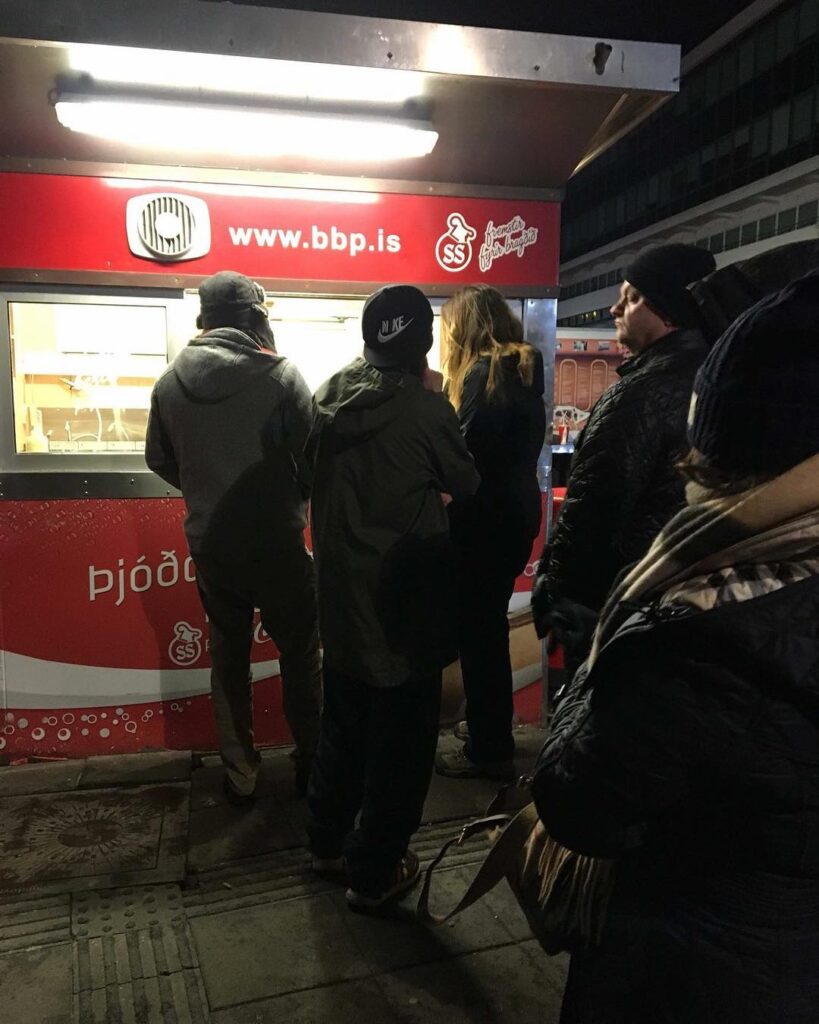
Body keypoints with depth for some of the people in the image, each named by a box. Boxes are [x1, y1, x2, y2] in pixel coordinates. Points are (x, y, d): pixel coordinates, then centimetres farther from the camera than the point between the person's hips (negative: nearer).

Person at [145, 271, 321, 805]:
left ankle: (240, 775, 27)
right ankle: (310, 762, 27)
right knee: (301, 654, 14)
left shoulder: (171, 380, -3)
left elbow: (161, 460, 8)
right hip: (276, 543, -4)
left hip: (210, 545, 4)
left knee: (229, 656, 17)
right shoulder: (280, 374, -15)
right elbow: (312, 459, -11)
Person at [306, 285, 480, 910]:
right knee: (401, 740, 10)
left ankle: (328, 844, 38)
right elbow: (465, 482, -5)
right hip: (403, 600, -6)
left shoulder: (332, 396, -1)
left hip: (340, 591, 7)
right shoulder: (425, 408, -19)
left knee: (343, 723, 23)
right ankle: (375, 873, 23)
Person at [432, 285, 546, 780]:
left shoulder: (483, 373, -15)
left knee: (478, 628, 1)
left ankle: (488, 749, 13)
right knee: (489, 622, 19)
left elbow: (473, 453, -21)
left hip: (487, 517, -9)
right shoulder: (523, 369, 12)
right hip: (516, 511, 9)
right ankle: (493, 726, 34)